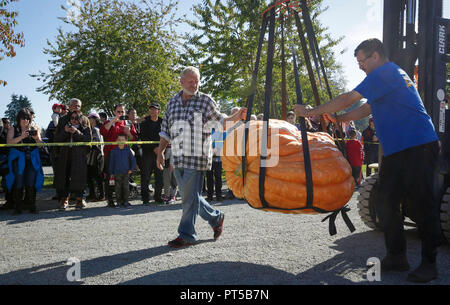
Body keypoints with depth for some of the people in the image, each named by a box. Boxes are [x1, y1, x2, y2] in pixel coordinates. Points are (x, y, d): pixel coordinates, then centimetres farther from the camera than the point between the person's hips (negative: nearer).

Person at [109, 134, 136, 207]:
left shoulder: (128, 150, 3)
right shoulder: (114, 151, 2)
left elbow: (133, 159, 8)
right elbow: (111, 162, 6)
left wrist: (131, 169, 0)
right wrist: (111, 172, 3)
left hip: (126, 172, 0)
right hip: (117, 173, 0)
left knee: (126, 187, 2)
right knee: (117, 187, 2)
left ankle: (125, 201, 11)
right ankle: (119, 202, 10)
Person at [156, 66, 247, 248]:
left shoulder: (205, 100, 1)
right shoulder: (172, 103, 14)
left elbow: (221, 121, 2)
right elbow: (166, 131, 18)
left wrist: (236, 117, -16)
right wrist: (160, 152, 11)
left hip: (197, 158, -6)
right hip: (178, 158, 6)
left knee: (190, 197, -4)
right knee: (189, 196, 13)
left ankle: (186, 235, 8)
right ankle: (216, 218, 31)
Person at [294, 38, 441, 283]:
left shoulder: (385, 72, -10)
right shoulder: (393, 75, 22)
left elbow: (348, 100, -13)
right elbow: (367, 109, 25)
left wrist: (311, 111, -6)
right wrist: (337, 119, 14)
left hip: (418, 147, -10)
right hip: (396, 150, 10)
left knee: (421, 205, -4)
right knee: (386, 203, 7)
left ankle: (429, 264, 6)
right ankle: (396, 257, 15)